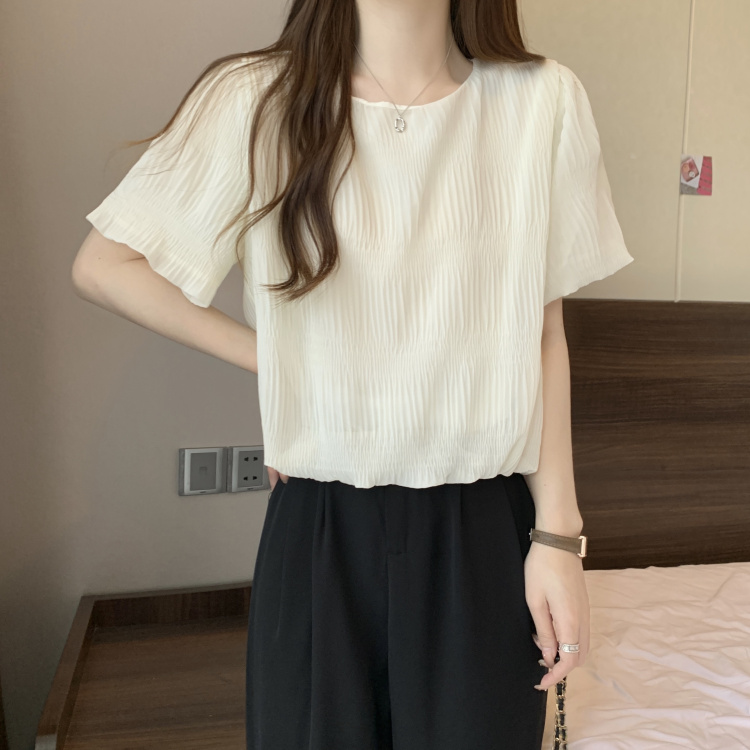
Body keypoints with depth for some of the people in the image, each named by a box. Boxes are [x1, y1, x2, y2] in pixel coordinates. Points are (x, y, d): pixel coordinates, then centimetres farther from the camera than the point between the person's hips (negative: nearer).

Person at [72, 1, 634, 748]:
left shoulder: (544, 99, -4)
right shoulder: (257, 99, -6)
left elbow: (543, 335, 0)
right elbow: (102, 266, 1)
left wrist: (557, 533, -1)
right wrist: (268, 357, -5)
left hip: (483, 527, 1)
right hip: (320, 527, 0)